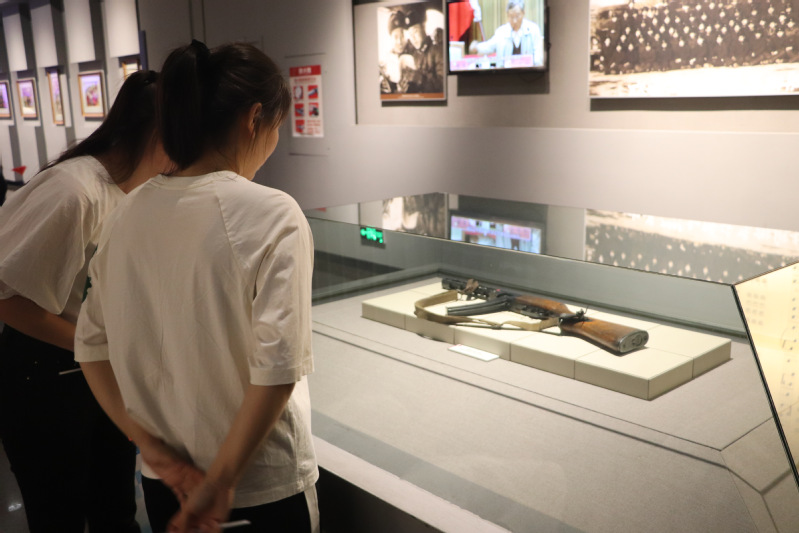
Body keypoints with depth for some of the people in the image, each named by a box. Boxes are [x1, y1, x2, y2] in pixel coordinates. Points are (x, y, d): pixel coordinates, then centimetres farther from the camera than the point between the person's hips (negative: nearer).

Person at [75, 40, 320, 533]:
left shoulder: (133, 212, -3)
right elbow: (277, 368, -24)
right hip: (263, 488, -4)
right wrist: (220, 485, -14)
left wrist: (157, 452, -2)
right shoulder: (272, 215, -19)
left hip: (167, 481, 5)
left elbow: (92, 346, -1)